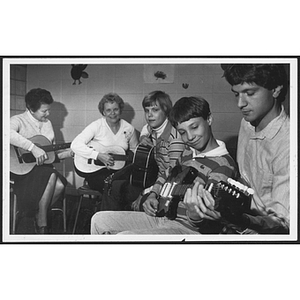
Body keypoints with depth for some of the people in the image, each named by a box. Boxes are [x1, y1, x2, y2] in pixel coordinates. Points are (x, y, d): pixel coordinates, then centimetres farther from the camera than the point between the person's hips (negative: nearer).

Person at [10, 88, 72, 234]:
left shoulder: (47, 123, 15)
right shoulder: (18, 120, -8)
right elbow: (9, 133, -35)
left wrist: (72, 152, 5)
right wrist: (33, 148, -37)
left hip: (43, 167, 6)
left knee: (60, 185, -23)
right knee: (51, 176, -31)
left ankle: (39, 215, 2)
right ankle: (42, 222, -14)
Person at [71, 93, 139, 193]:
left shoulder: (129, 129, 4)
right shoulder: (97, 125, -9)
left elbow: (135, 152, 20)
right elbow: (75, 145, -18)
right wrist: (98, 155, -26)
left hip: (117, 169, 4)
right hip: (94, 170, -4)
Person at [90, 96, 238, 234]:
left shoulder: (223, 165, -18)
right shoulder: (188, 151, 8)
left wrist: (196, 211, -46)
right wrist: (152, 196, 8)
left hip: (187, 227, -8)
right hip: (162, 215, 9)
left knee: (125, 236, -30)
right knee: (99, 220, 8)